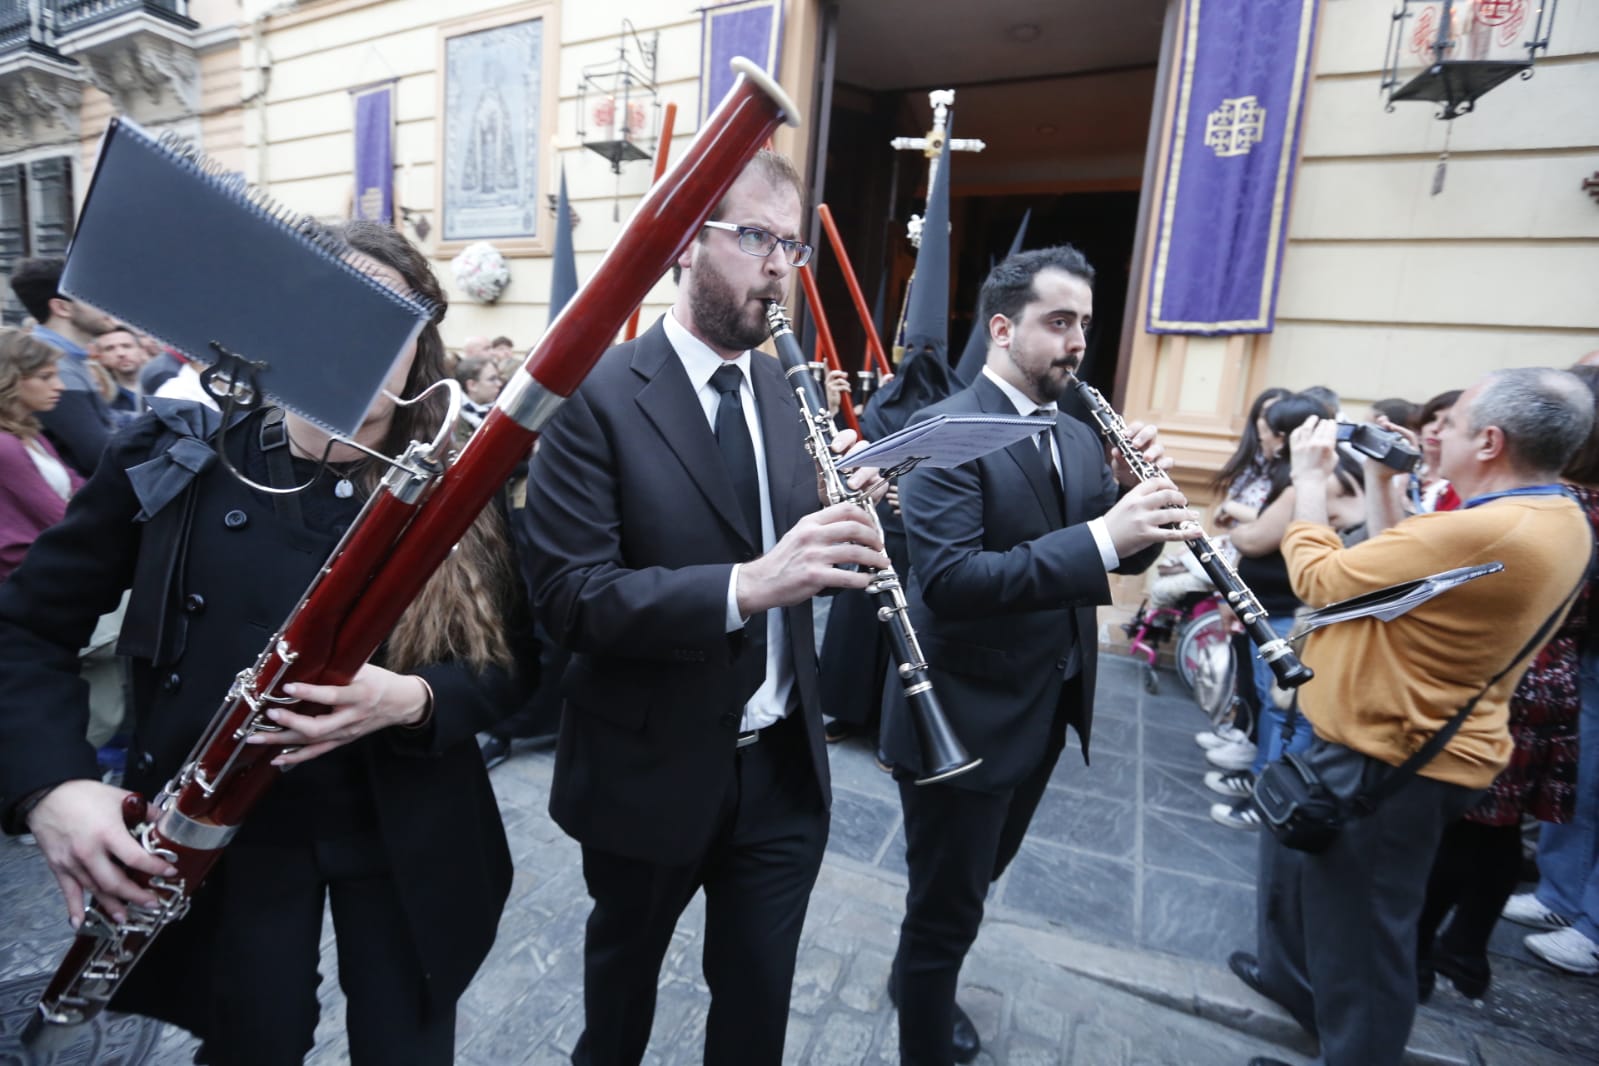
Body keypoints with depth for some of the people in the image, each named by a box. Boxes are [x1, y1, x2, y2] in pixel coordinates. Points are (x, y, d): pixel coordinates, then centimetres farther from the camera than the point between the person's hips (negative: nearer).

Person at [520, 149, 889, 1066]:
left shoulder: (784, 393, 3)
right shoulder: (599, 395, -15)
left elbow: (798, 570, 6)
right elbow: (567, 593, -22)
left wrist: (840, 517, -15)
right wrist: (745, 584, -35)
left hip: (784, 764, 4)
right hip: (651, 770, -3)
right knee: (626, 973, 27)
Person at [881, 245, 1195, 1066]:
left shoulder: (1078, 435, 7)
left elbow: (1124, 553, 8)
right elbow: (946, 579, -29)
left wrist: (1138, 495, -11)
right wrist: (1097, 538, -34)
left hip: (1046, 710, 8)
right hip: (965, 716, -8)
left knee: (975, 875, 28)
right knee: (947, 907, 10)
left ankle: (917, 979, 54)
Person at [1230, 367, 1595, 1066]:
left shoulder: (1482, 534, -30)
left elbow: (1319, 579, -20)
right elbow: (1397, 571, 11)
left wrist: (1310, 478, -7)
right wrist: (1380, 487, 7)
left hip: (1387, 761, -11)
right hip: (1402, 738, 11)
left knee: (1360, 932, 10)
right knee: (1293, 845, 29)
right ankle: (1291, 976, 50)